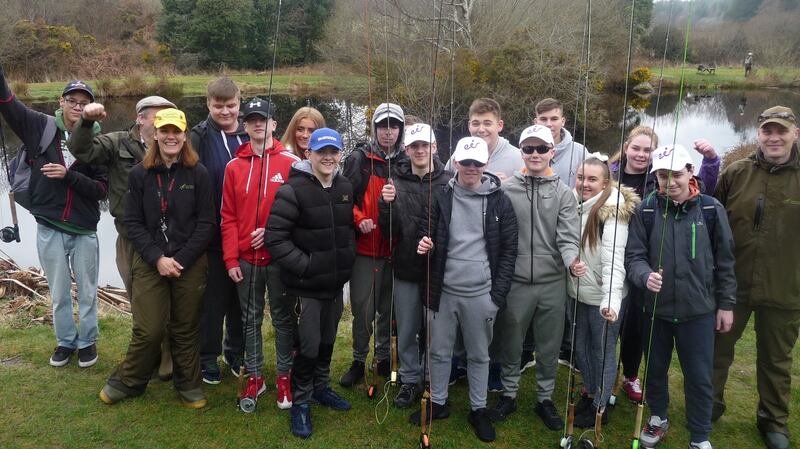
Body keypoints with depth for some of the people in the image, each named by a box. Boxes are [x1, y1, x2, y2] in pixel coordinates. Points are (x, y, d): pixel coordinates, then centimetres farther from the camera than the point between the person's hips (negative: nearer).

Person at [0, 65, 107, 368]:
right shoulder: (41, 127, -2)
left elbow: (102, 189, -10)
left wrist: (68, 175, -22)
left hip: (84, 231, -1)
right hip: (49, 229, 1)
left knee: (87, 292, 12)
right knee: (59, 293, 15)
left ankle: (87, 341, 31)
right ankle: (65, 341, 33)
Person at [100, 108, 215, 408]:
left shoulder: (198, 174, -3)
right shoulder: (139, 174, 1)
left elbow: (206, 223, -4)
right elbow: (132, 222, 0)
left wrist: (180, 260, -11)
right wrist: (157, 258, -10)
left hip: (190, 264, 0)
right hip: (150, 263, 0)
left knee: (186, 329, 9)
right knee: (148, 330, 0)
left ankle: (188, 385, 28)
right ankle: (128, 381, 24)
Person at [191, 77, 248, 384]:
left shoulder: (251, 136, 6)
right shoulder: (200, 137, -6)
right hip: (211, 235, -3)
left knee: (241, 298, 15)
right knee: (212, 299, 7)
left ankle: (236, 352, 34)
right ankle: (208, 358, 24)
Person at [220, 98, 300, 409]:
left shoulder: (291, 163, -3)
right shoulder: (234, 166, 5)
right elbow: (228, 217, 4)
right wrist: (231, 259, -2)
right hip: (246, 258, 3)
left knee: (282, 318, 8)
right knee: (250, 319, 12)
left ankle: (284, 375, 23)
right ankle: (254, 376, 25)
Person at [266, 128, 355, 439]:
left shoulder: (346, 188, 6)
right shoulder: (293, 190, -15)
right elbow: (275, 237, -18)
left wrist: (348, 257, 7)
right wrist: (304, 265, -19)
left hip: (336, 282, 6)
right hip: (306, 285, -6)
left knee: (327, 341, 19)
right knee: (308, 346, -1)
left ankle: (321, 388, 40)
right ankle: (300, 402, 20)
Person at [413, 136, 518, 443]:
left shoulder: (499, 201, -3)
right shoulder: (441, 196, 1)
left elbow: (509, 250, -1)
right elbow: (426, 234, 8)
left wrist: (498, 293, -6)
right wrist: (425, 245, -17)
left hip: (481, 294, -1)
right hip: (443, 291, 2)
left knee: (479, 355, 13)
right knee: (439, 351, 14)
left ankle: (478, 410, 30)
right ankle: (438, 403, 34)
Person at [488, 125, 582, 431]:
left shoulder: (564, 193, 0)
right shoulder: (506, 190, -2)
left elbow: (568, 236, -9)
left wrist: (571, 260, -29)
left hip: (552, 283, 1)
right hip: (515, 281, 0)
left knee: (549, 347, 13)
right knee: (510, 344, 13)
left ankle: (545, 398, 32)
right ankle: (509, 394, 32)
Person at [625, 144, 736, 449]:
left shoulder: (711, 209, -5)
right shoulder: (645, 210, -7)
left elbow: (724, 261, 2)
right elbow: (633, 255, -6)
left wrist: (726, 304, 3)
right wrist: (645, 275, -28)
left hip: (698, 310, -1)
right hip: (656, 308, 1)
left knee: (699, 377, 8)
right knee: (655, 369, 18)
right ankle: (658, 418, 41)